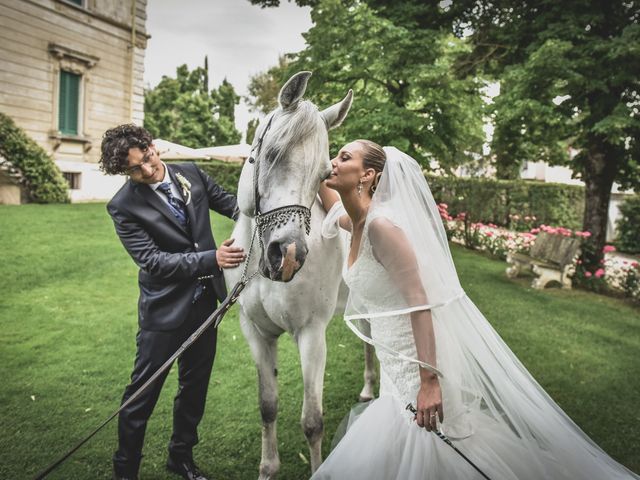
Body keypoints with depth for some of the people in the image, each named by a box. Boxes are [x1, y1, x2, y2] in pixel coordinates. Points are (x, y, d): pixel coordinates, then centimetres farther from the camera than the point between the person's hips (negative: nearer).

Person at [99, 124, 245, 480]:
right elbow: (154, 261, -21)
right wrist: (212, 259, -31)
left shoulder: (191, 172, -2)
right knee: (144, 390, 5)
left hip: (205, 298, 5)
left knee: (196, 384, 18)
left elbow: (228, 202, 6)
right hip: (165, 307, -5)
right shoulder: (124, 206, -15)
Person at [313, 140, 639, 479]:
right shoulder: (356, 223, 5)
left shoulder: (381, 224, -20)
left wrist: (429, 381, -25)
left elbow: (419, 302, -24)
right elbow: (332, 205, 30)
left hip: (421, 365, -9)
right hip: (398, 366, 9)